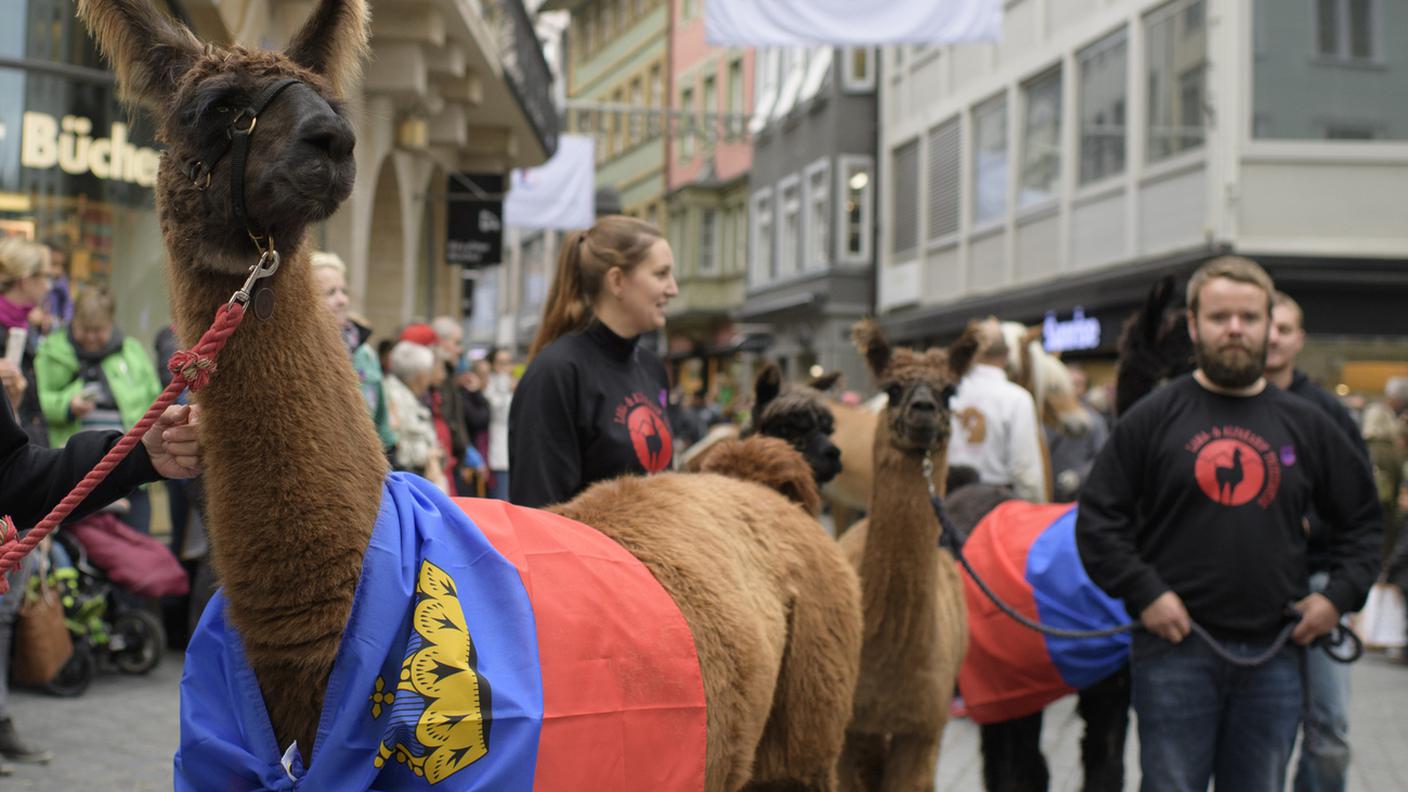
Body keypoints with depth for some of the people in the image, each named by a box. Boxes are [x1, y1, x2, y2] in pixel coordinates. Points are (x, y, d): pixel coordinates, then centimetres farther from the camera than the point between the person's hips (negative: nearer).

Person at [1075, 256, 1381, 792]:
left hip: (1273, 656, 3)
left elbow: (1360, 519, 19)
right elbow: (1097, 520, -1)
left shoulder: (1306, 425, 9)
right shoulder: (1153, 418, 1)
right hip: (1175, 652, -3)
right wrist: (1144, 594, -11)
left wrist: (1340, 596, 5)